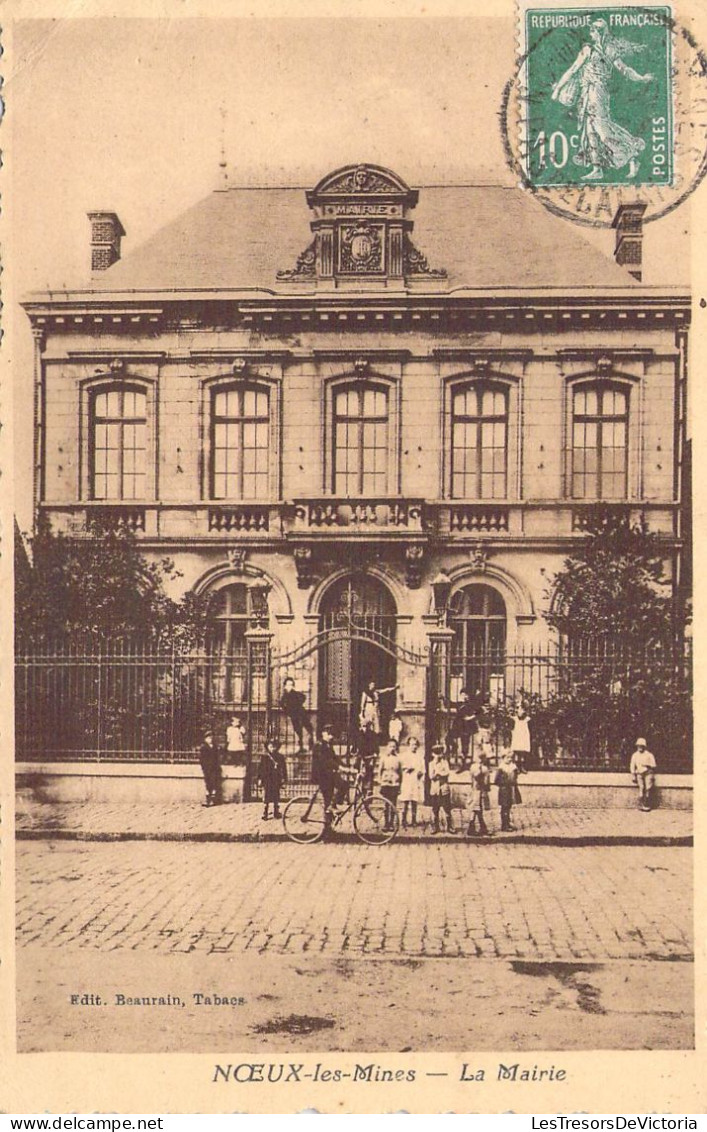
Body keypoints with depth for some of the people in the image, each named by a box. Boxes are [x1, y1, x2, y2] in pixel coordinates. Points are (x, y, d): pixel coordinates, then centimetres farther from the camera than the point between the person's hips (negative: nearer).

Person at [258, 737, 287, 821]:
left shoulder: (280, 757, 5)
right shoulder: (265, 757, -1)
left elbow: (284, 768, 10)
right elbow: (261, 768, 0)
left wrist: (284, 778, 6)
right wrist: (260, 778, -4)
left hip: (277, 781, 2)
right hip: (267, 780, -2)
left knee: (276, 797, 9)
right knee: (266, 798, -2)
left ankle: (276, 812, 20)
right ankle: (265, 814, 2)